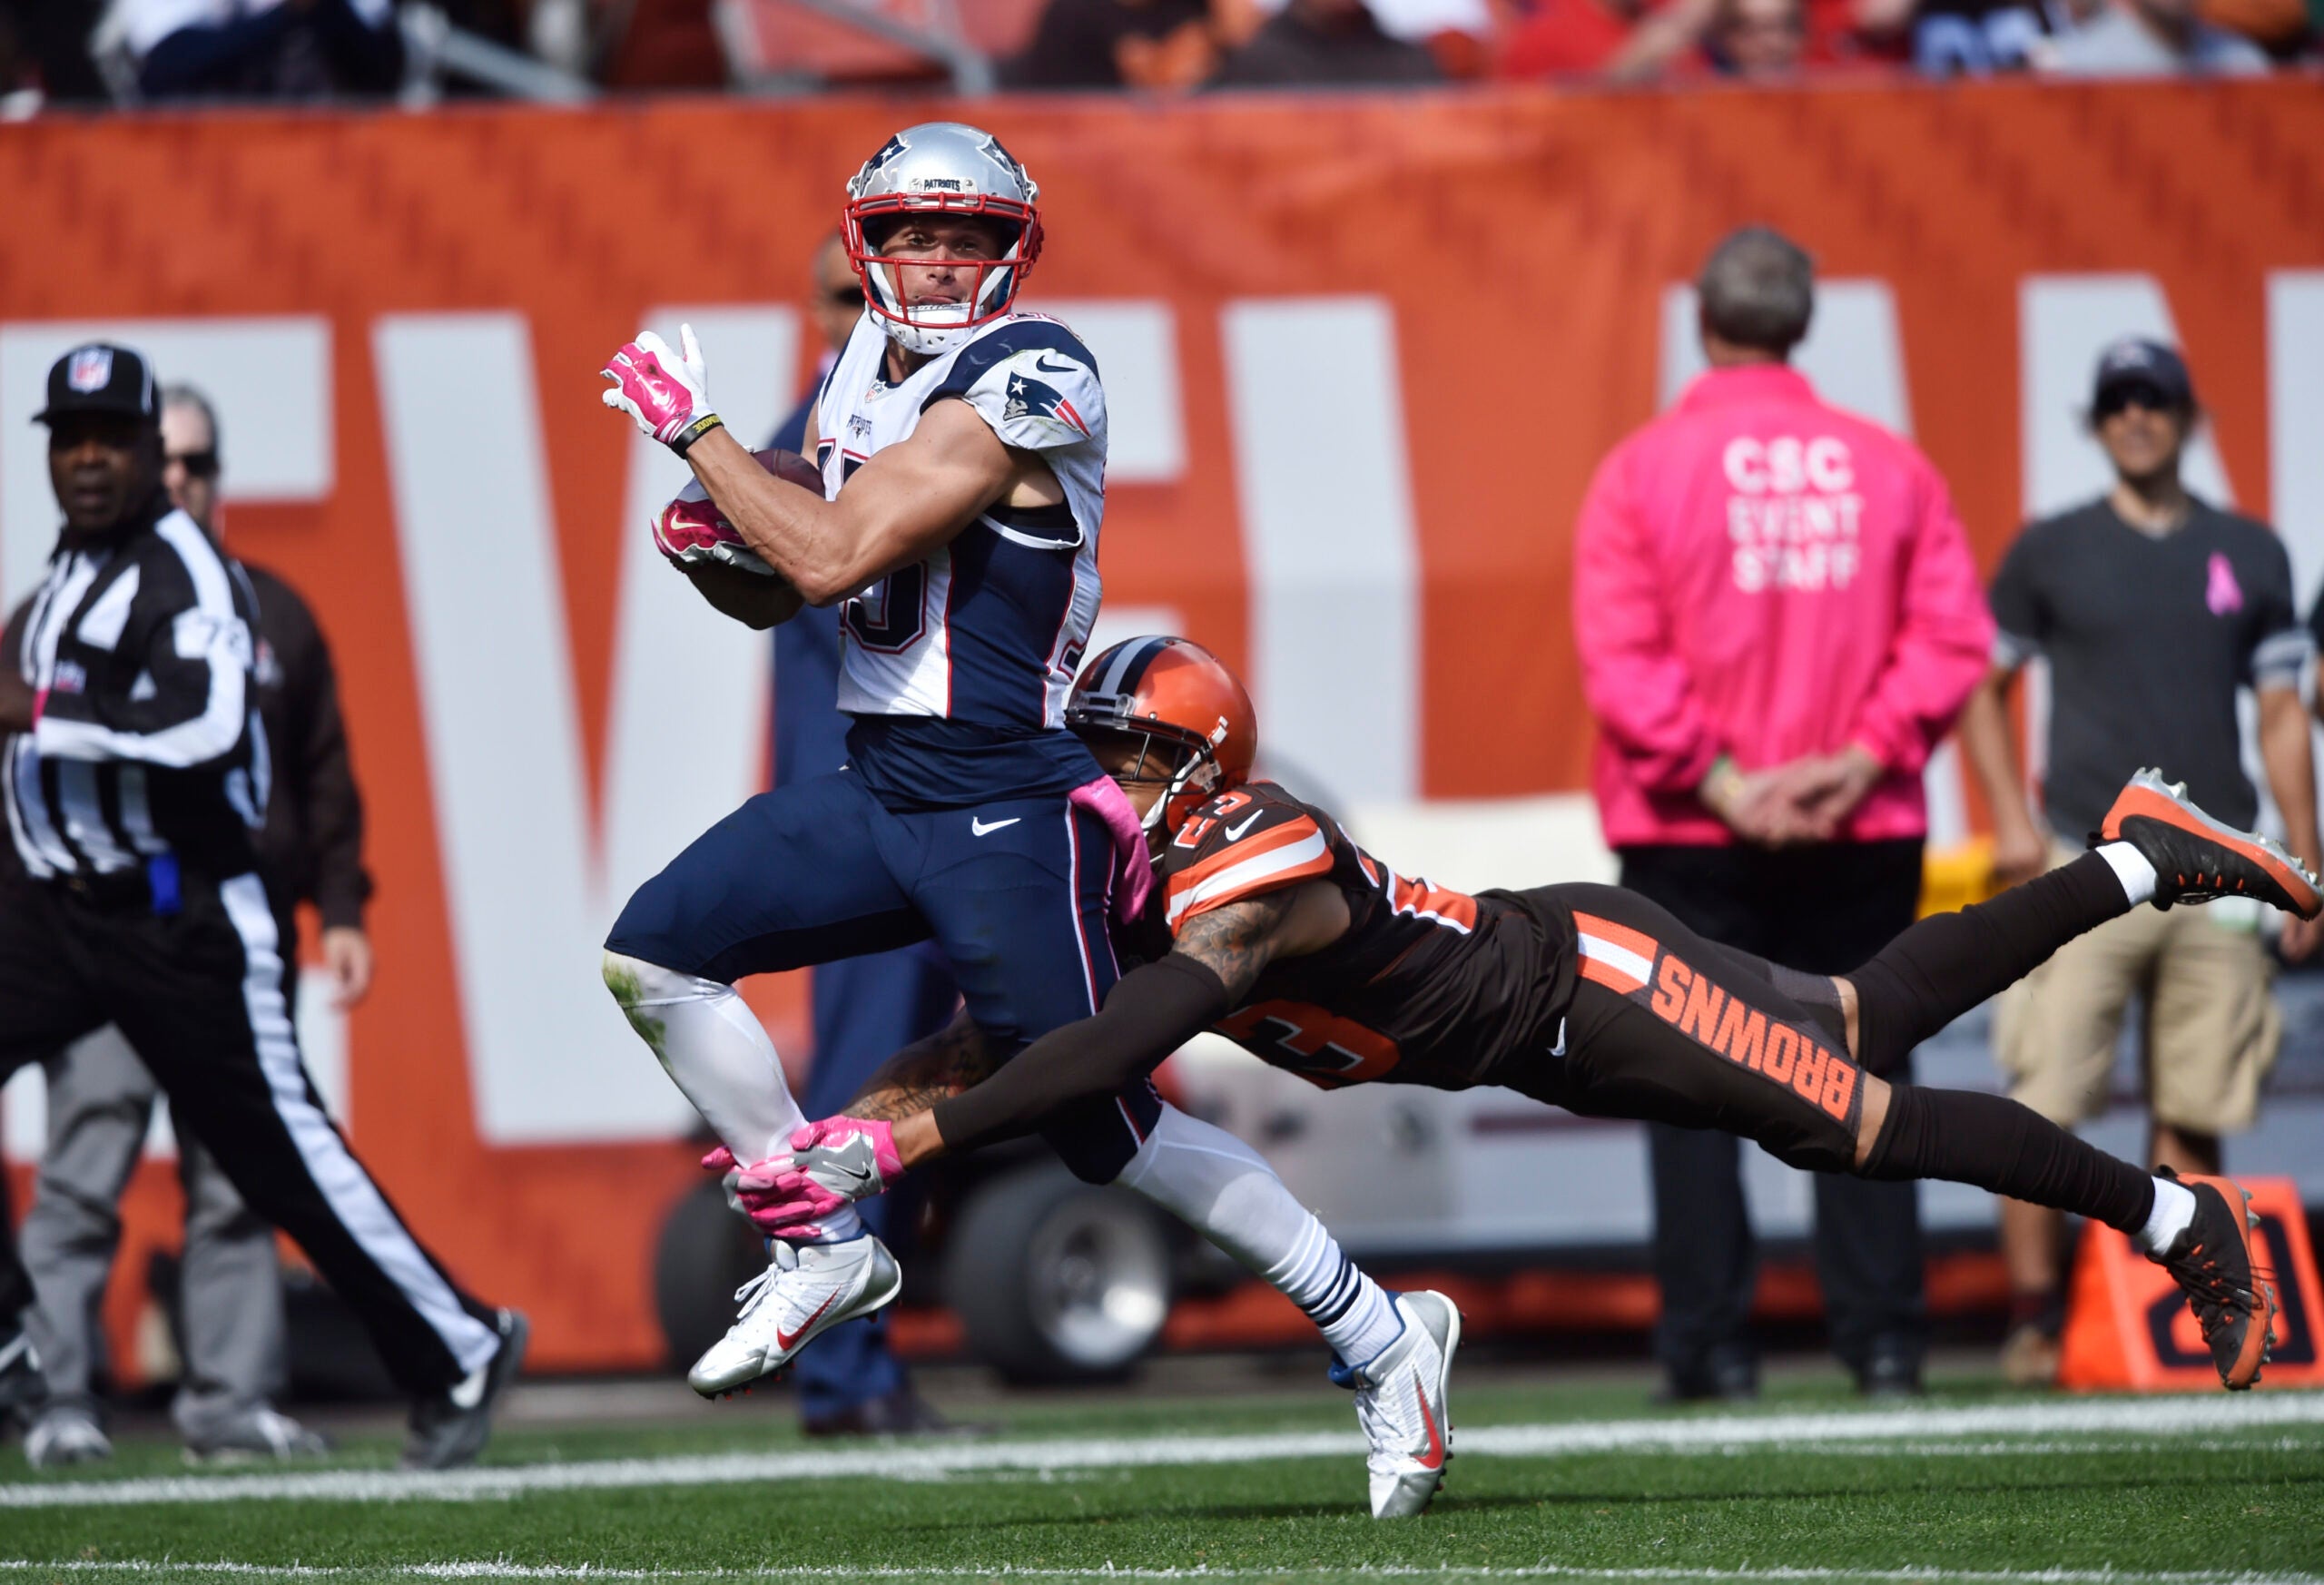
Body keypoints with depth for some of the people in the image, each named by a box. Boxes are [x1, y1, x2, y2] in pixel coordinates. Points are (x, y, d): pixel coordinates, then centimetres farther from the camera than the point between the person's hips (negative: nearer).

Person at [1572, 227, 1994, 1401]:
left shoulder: (1645, 468, -3)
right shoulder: (1889, 467, 4)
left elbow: (1622, 656, -11)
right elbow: (1951, 632, -3)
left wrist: (1716, 780, -12)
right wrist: (1864, 755, -7)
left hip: (1690, 834, -2)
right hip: (1864, 836, 2)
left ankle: (1710, 1338, 0)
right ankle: (1882, 1336, 3)